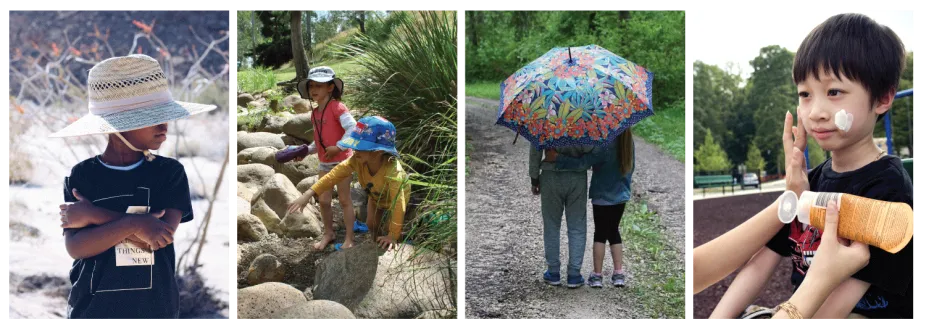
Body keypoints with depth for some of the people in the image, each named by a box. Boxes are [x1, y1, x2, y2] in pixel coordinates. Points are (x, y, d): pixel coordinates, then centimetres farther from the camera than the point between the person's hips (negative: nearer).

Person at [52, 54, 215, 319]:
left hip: (155, 309, 0)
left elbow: (163, 234, -16)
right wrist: (134, 223, -25)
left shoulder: (170, 172, -3)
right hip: (92, 309, 0)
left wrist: (94, 215, -14)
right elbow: (75, 246, -13)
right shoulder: (82, 175, -3)